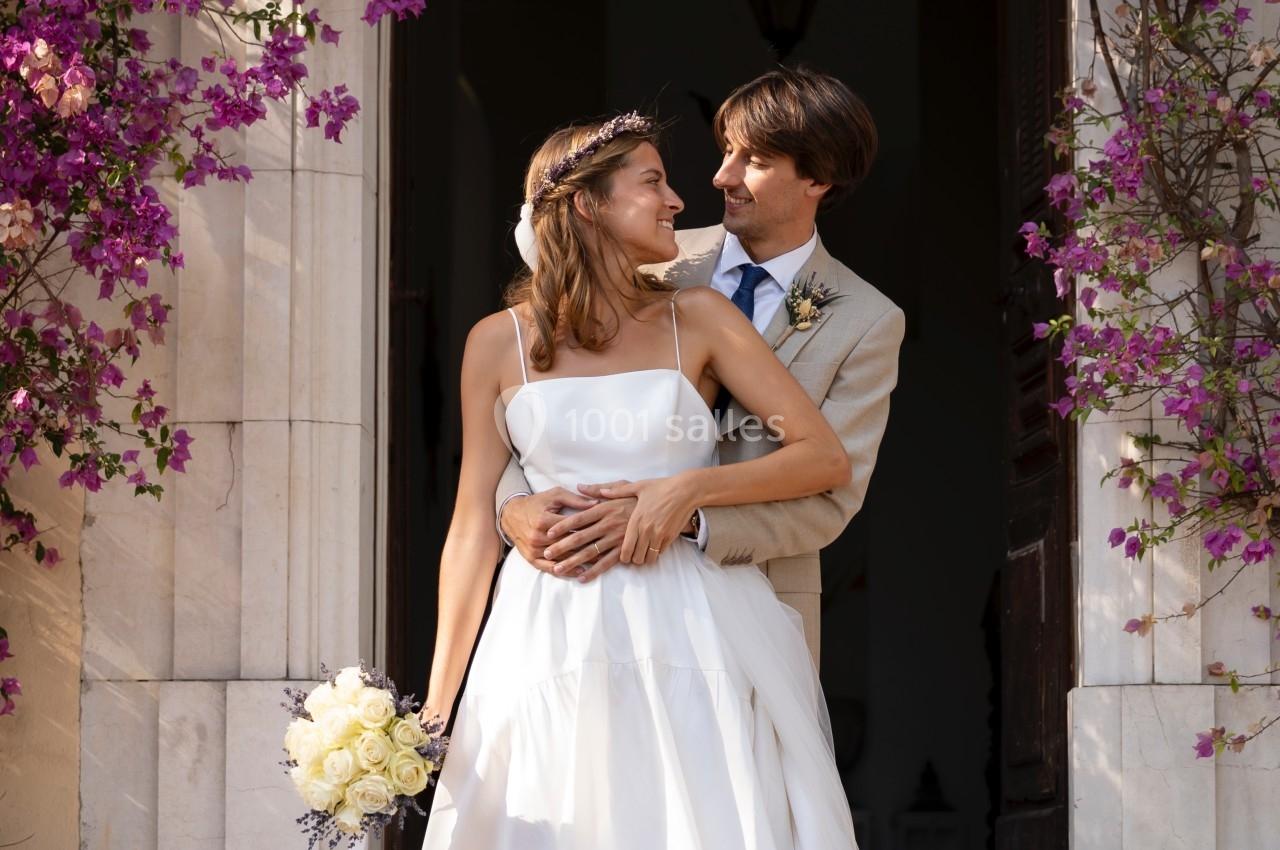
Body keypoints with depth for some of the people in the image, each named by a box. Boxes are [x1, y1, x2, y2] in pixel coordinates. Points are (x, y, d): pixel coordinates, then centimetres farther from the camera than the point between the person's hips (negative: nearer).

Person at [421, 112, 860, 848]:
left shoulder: (699, 318, 4)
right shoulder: (500, 343, 4)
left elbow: (826, 457, 1)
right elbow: (474, 526, 6)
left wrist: (692, 489, -13)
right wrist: (439, 700, 3)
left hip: (691, 640, 0)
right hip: (552, 642, 0)